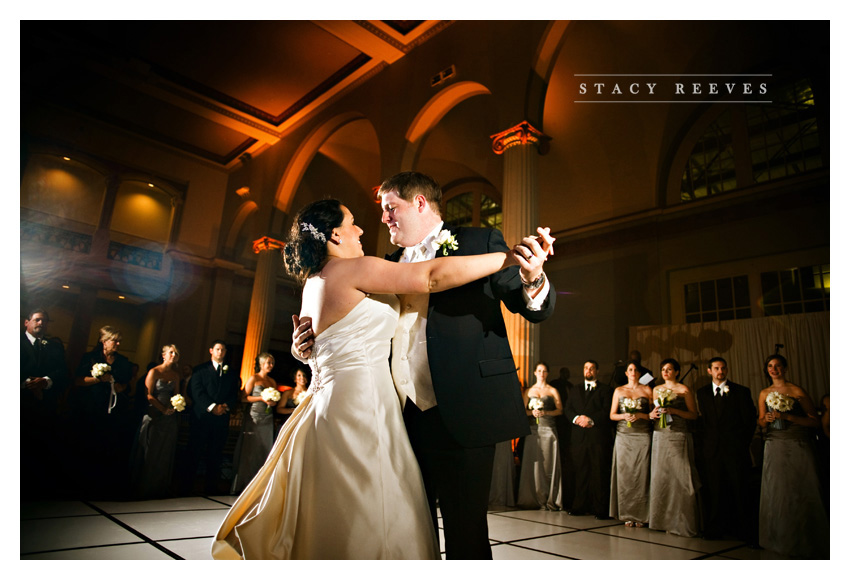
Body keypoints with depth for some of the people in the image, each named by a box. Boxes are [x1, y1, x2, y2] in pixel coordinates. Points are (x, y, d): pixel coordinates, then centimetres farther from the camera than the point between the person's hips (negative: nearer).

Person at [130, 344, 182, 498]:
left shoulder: (176, 375, 11)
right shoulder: (154, 372, -4)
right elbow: (148, 395, -9)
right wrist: (163, 409, -13)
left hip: (170, 418, 5)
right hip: (154, 415, -5)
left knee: (166, 454, 6)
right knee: (150, 452, 1)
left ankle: (161, 488, 14)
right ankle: (144, 490, 12)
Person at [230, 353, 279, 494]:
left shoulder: (272, 381, 14)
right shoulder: (253, 379, -1)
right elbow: (245, 397, -6)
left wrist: (273, 402, 1)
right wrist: (262, 398, -15)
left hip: (268, 420, 5)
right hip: (254, 419, -5)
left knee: (265, 451, 3)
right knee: (249, 451, -3)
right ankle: (241, 484, 7)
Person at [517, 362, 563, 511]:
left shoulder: (552, 391, 8)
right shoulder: (529, 391, 13)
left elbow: (560, 410, 2)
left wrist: (546, 412, -12)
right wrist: (532, 412, -9)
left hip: (548, 429, -1)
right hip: (533, 430, 2)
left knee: (549, 463, -4)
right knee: (533, 463, -1)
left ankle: (551, 500, 2)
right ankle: (536, 499, 6)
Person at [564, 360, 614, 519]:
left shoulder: (604, 390, 6)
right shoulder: (575, 389, 18)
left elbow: (607, 412, -6)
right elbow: (567, 409, 11)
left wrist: (591, 419, -17)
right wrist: (576, 418, -9)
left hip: (598, 436, -3)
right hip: (579, 437, 3)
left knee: (600, 474, -2)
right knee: (581, 473, 7)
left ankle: (601, 510, 5)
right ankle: (580, 507, 14)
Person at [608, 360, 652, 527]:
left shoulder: (647, 390, 7)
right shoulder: (619, 391, 11)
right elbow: (612, 415, 10)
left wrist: (640, 415, -12)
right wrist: (624, 416, -8)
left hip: (642, 436, -1)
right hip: (623, 436, 1)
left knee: (641, 474, -4)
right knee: (625, 474, 0)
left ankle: (641, 515, 6)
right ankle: (627, 514, 9)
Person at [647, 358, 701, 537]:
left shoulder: (684, 390, 1)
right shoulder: (656, 390, 15)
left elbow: (693, 414, -3)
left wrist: (673, 410, -15)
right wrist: (652, 414, -1)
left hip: (679, 435, -4)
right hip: (660, 436, 5)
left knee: (680, 476, -6)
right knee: (660, 476, 3)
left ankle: (682, 522, 2)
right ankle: (665, 520, 12)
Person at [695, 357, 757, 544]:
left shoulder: (741, 392, 5)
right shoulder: (702, 393, 12)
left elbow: (750, 421, 4)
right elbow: (700, 421, 11)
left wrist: (742, 444, 0)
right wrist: (705, 443, 3)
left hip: (735, 450, -2)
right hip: (711, 450, 2)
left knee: (740, 491, 0)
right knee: (713, 491, 5)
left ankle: (746, 532, 11)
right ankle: (715, 529, 15)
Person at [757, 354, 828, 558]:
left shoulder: (797, 391, -3)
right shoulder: (764, 394, 10)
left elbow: (813, 421, -7)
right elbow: (761, 422, 14)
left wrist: (787, 416, -18)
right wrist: (767, 419, -8)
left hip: (798, 445, -3)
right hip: (775, 447, 4)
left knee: (801, 491, -3)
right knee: (777, 491, 4)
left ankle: (806, 543, 12)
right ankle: (784, 540, 16)